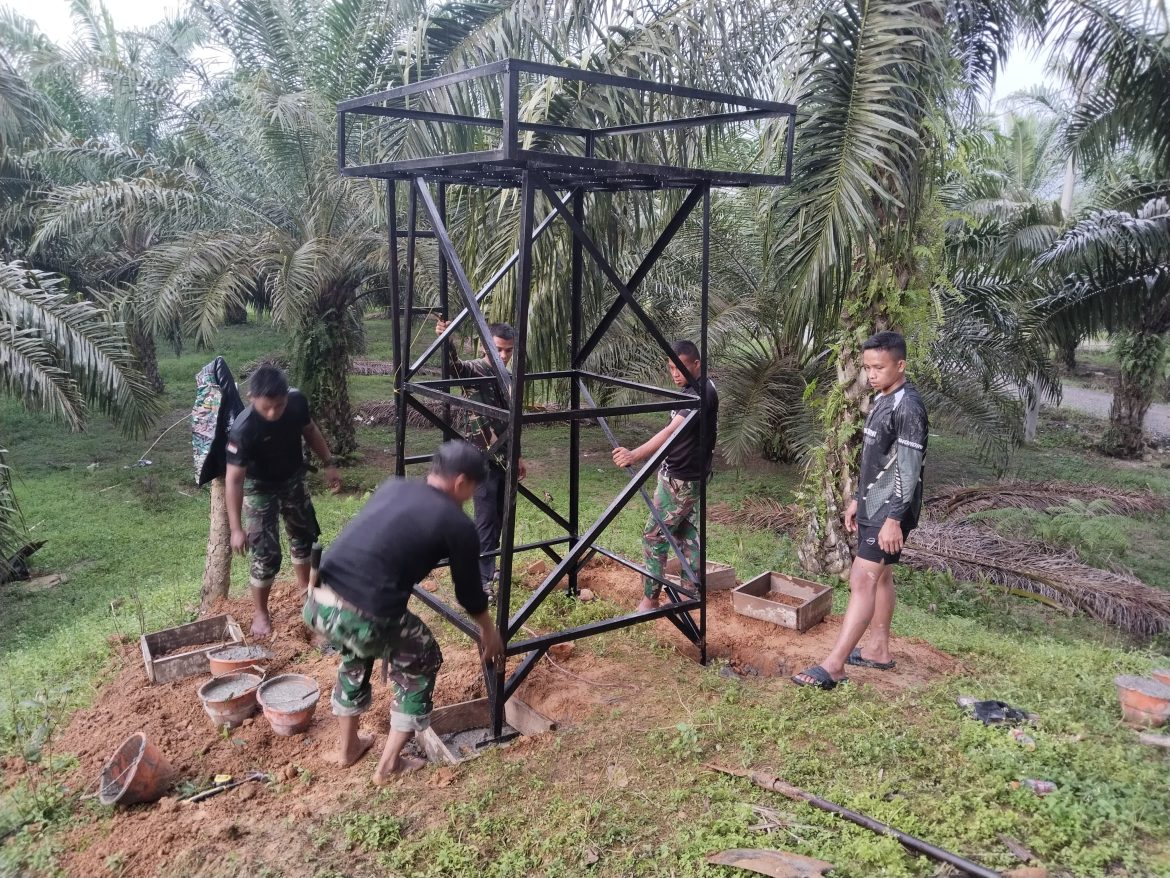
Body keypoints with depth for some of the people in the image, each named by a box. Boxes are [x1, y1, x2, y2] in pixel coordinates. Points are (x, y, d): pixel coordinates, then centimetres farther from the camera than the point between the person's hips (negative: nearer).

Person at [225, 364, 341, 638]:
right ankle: (260, 613, 18)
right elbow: (234, 479, -31)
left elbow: (309, 430, 0)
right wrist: (236, 528, -32)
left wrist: (329, 464, 2)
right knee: (266, 554, -5)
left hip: (293, 479, 5)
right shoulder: (243, 430, -36)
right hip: (260, 489, -5)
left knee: (305, 534, 21)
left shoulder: (297, 401, -23)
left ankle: (305, 587, 46)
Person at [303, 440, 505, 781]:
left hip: (317, 603, 6)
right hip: (364, 617, -6)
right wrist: (489, 633, 34)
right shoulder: (457, 524, 3)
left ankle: (348, 746, 48)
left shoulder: (391, 486, 19)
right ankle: (390, 764, 28)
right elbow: (469, 591, 16)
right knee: (422, 661, 22)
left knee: (355, 653, 36)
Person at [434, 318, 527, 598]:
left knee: (500, 517, 14)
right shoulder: (476, 370, -9)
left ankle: (488, 567, 29)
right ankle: (482, 579, 0)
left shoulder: (508, 377, 13)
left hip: (504, 457, 8)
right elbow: (455, 365, -34)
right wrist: (445, 340, -54)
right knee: (486, 518, -7)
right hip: (483, 457, -7)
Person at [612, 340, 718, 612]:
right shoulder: (698, 389, 8)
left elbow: (672, 431, -38)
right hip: (683, 475, 10)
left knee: (653, 536, -3)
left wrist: (635, 455, -49)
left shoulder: (702, 393, -24)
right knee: (686, 533, 16)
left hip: (681, 479, -10)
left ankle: (650, 599, 6)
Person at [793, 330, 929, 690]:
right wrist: (858, 499, 21)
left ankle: (833, 666, -13)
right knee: (879, 576, 16)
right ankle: (878, 650, 28)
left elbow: (908, 469, -22)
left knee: (862, 580, -13)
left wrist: (894, 519, -24)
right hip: (874, 505, 10)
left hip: (889, 510, -10)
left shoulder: (907, 407, -19)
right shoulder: (882, 400, 12)